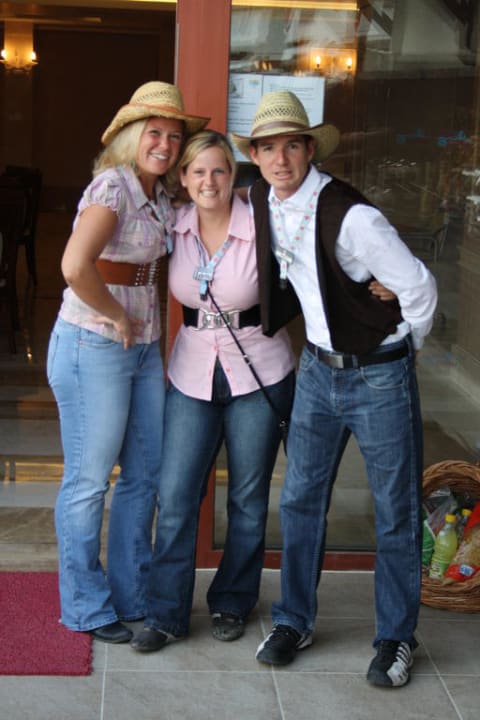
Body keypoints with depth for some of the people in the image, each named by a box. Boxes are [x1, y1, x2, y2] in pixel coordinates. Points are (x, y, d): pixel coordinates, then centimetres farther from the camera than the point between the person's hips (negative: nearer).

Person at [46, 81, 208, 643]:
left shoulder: (160, 195, 10)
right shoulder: (112, 187, -16)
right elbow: (75, 265, -31)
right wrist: (117, 317, -19)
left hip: (143, 349, 9)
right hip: (93, 348, -9)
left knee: (145, 475, 15)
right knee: (89, 481, 4)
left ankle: (131, 595, 31)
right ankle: (86, 608, 19)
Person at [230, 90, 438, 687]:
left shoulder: (351, 216, -25)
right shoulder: (261, 200, -2)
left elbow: (418, 287, -19)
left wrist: (403, 348, -5)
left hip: (379, 374, -6)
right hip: (318, 369, 6)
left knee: (396, 514, 5)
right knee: (300, 501, 12)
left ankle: (396, 638, 21)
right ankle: (294, 622, 28)